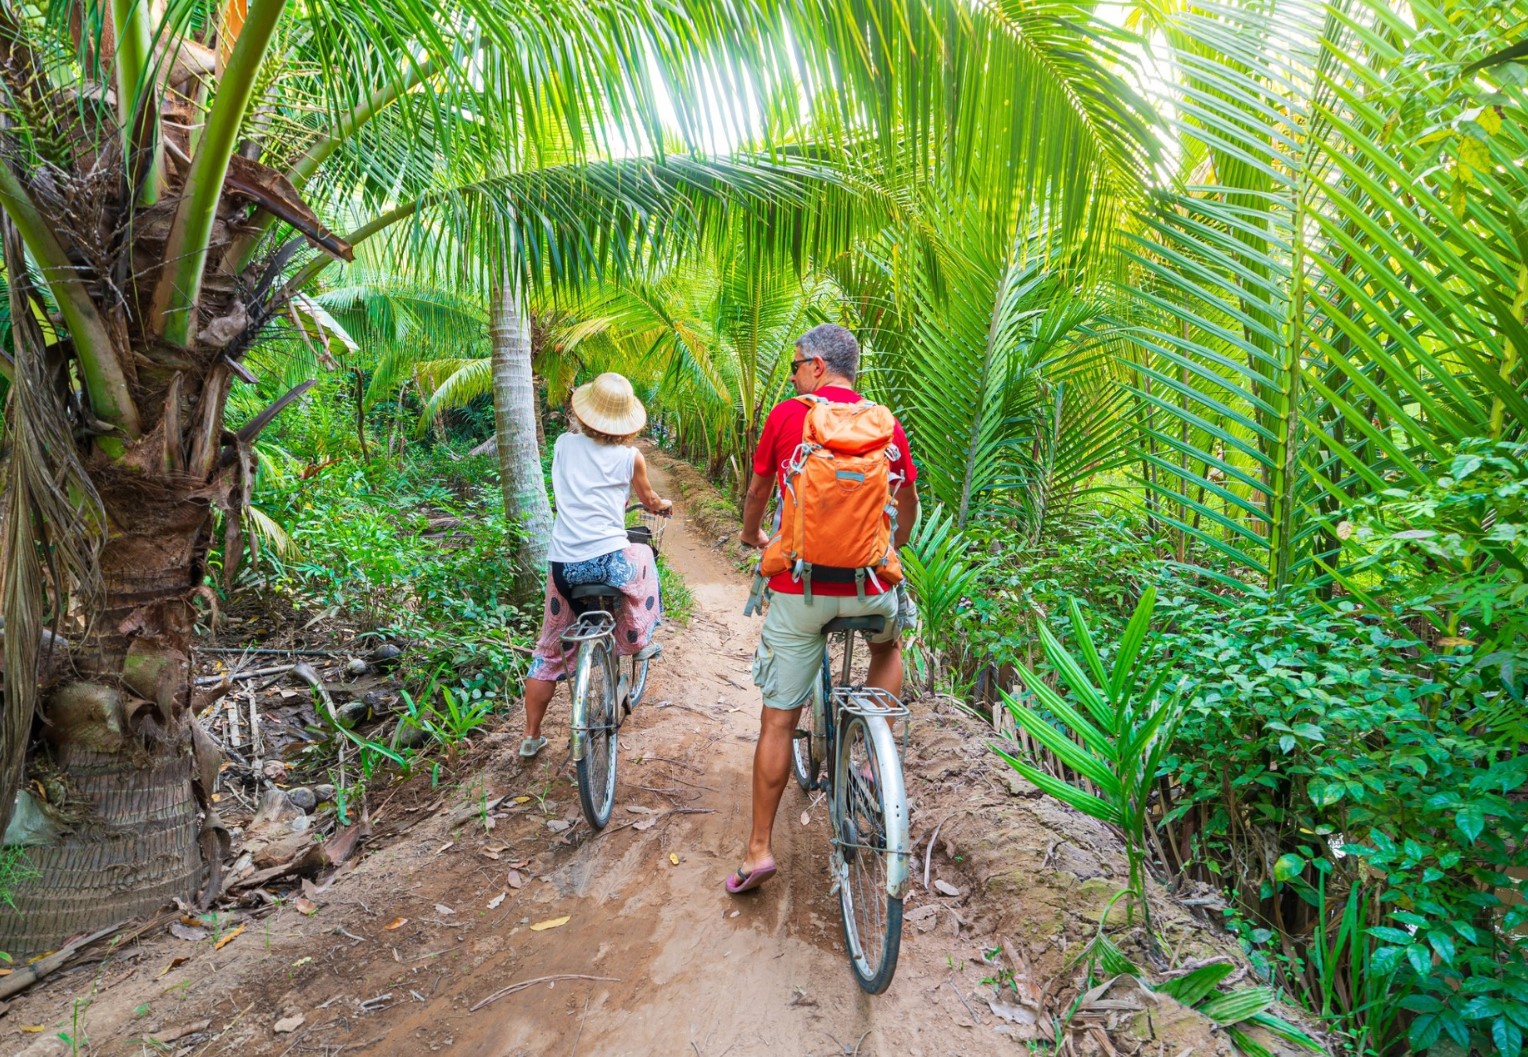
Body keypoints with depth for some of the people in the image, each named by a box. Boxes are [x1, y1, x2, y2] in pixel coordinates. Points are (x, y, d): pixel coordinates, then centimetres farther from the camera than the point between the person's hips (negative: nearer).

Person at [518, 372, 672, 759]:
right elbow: (649, 500, 21)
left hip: (563, 564, 3)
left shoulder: (564, 445, 9)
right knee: (643, 554, 32)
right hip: (608, 562, -3)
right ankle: (639, 642, 39)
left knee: (550, 651, 18)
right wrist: (664, 505, 46)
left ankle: (531, 737, 22)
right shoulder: (630, 458, 2)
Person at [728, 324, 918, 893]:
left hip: (798, 589, -1)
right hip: (867, 585, 2)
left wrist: (752, 535, 35)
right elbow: (909, 502, 17)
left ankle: (759, 849, 11)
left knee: (777, 721, 8)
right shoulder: (885, 424, 4)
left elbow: (758, 491, 14)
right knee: (888, 644, 35)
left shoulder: (786, 416, 0)